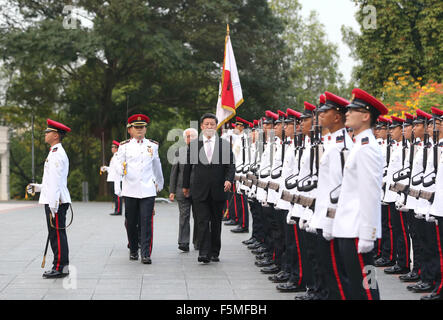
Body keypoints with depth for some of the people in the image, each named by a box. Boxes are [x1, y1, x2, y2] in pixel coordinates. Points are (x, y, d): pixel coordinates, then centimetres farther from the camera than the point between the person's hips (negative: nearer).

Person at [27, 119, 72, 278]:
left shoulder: (56, 154, -15)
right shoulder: (56, 152, 19)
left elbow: (56, 181, -20)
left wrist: (53, 205, -22)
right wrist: (38, 187, 23)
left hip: (56, 202, -10)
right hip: (53, 201, 10)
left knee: (57, 234, -7)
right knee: (56, 235, 12)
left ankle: (60, 268, -3)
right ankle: (60, 266, 17)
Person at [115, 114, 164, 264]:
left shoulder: (153, 145, 11)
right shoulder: (124, 146, 5)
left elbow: (157, 166, 22)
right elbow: (119, 165, 3)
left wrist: (160, 184, 32)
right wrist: (122, 170, -21)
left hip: (148, 190, 0)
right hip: (130, 190, 0)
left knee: (146, 222, -9)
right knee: (131, 222, 8)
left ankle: (146, 254, -10)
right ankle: (133, 251, 24)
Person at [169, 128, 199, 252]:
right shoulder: (179, 152, 7)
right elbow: (174, 172, 7)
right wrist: (172, 191, 1)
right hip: (182, 189, 0)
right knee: (184, 216, -7)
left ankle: (197, 243, 17)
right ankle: (183, 243, -8)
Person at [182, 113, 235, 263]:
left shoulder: (225, 145, 5)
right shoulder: (193, 144, 5)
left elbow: (230, 166, 3)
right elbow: (188, 166, 12)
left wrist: (229, 179, -15)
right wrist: (186, 186, 16)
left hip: (218, 190, 1)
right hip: (200, 190, -1)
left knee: (216, 222, 8)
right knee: (202, 222, -8)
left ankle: (215, 252, 18)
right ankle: (204, 253, -12)